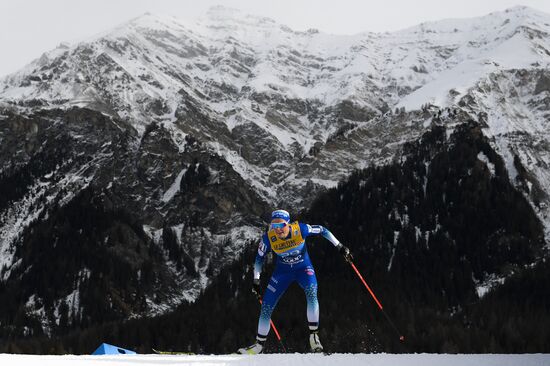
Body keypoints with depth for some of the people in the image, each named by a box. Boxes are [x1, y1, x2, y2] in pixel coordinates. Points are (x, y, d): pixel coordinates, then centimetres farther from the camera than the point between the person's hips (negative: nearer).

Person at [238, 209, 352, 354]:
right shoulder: (268, 238, -23)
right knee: (266, 306, -2)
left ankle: (314, 336, -25)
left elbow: (322, 230, -11)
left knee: (311, 292, -32)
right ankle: (259, 345, 16)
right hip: (282, 271, 2)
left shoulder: (300, 229, -27)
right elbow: (259, 258, -5)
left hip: (303, 268, -2)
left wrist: (340, 247, -12)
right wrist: (256, 280, -5)